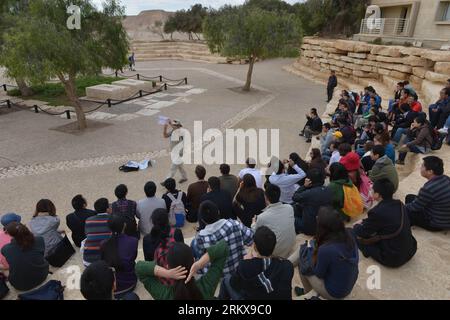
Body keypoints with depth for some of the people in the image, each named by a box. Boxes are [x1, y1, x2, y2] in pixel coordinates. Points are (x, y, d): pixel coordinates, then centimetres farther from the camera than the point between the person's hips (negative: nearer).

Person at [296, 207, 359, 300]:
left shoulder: (325, 249, -34)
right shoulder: (348, 235, -15)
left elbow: (319, 274, -15)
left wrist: (311, 251, -2)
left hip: (335, 293, -6)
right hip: (352, 282, 6)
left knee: (302, 263, 6)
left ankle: (307, 291, 32)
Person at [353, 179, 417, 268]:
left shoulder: (377, 212, -25)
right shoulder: (399, 204, -3)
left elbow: (360, 233, -12)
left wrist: (357, 226, 10)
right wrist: (364, 222, 13)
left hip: (393, 259, -7)